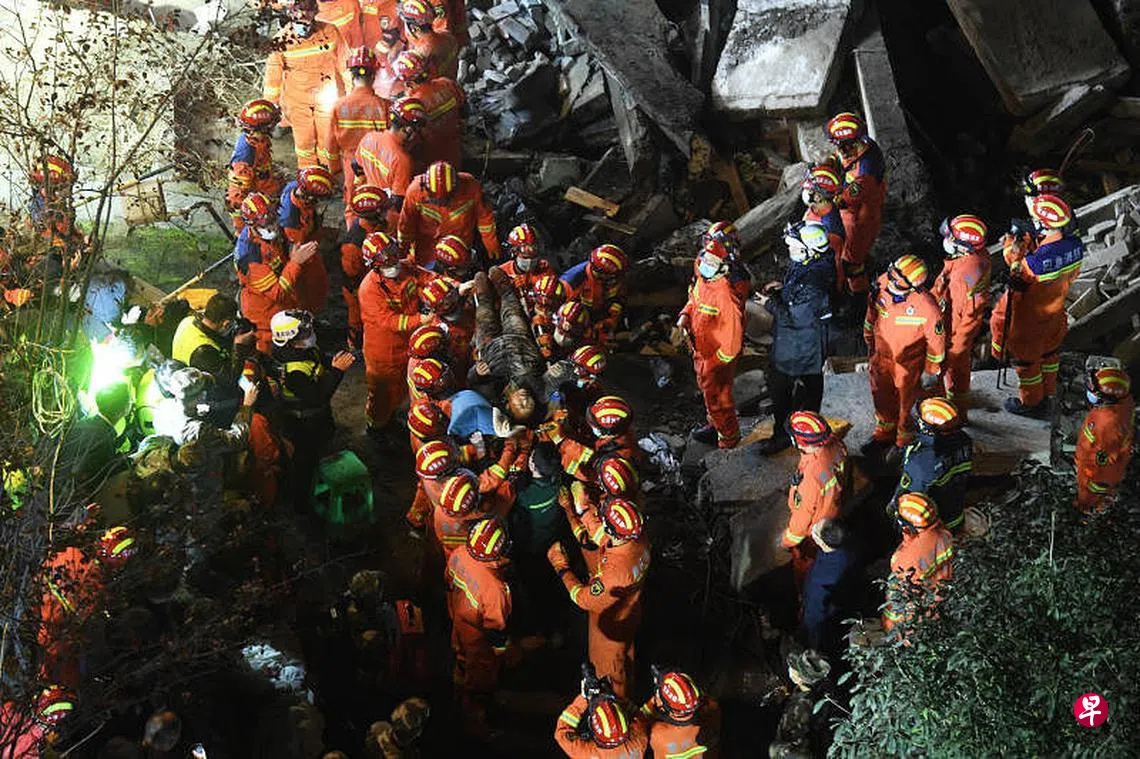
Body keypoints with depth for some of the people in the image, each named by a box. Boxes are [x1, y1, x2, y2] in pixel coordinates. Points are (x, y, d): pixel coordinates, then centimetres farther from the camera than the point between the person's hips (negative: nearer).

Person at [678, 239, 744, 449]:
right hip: (700, 349, 8)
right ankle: (714, 425, 53)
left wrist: (716, 361, -21)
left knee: (717, 397, 14)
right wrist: (686, 314, -5)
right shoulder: (703, 278, -9)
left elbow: (733, 339, -33)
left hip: (717, 356, -8)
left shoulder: (726, 294, -36)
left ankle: (728, 437, 37)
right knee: (707, 390, 29)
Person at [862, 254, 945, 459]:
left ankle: (904, 441, 37)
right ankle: (884, 434, 47)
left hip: (908, 364, -5)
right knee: (882, 399, 22)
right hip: (881, 356, 5)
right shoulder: (882, 285, -18)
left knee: (905, 404, 12)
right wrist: (870, 344, 15)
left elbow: (936, 340, -15)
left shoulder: (926, 306, -31)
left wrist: (931, 371, -6)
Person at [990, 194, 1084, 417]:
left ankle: (1031, 403, 36)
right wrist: (1027, 242, -7)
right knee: (1048, 352, 29)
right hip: (1055, 313, 7)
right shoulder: (1075, 245, -18)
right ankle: (1047, 392, 50)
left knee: (1026, 358, 17)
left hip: (1031, 317, -7)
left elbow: (1020, 272, -22)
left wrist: (1011, 248, -9)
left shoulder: (1040, 258, -40)